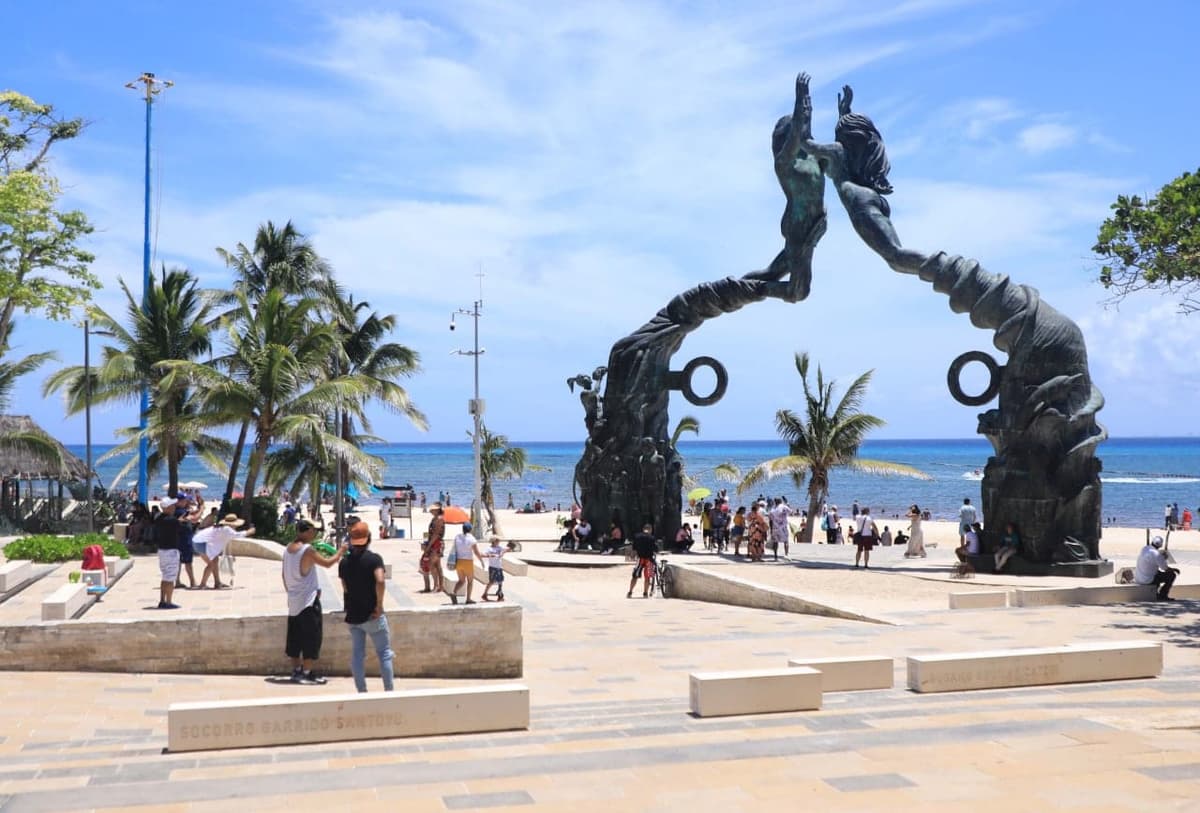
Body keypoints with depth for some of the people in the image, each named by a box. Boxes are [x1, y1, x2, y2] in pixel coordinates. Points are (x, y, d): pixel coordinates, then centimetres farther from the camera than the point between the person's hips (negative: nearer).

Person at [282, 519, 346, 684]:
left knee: (295, 637, 13)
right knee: (312, 636, -2)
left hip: (293, 601, 8)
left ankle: (296, 670, 18)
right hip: (308, 601, -8)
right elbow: (327, 563, -14)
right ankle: (307, 673, -2)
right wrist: (340, 552, 0)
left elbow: (283, 574, 14)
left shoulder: (288, 549, 8)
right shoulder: (307, 549, -17)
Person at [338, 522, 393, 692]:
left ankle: (361, 691, 11)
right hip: (372, 614, -4)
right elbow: (380, 581, -24)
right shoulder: (374, 558, -11)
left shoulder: (344, 562, 5)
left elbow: (345, 588, 7)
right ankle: (388, 690, 3)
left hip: (352, 615, 5)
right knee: (384, 652, 4)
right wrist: (379, 604, -16)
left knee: (357, 654, 9)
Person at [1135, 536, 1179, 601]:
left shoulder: (1144, 549, 2)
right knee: (1172, 574, 3)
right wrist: (1175, 569, 7)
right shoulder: (1156, 554, -23)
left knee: (1159, 572, 34)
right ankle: (1162, 596, 10)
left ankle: (1156, 594, 33)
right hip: (1148, 580, -8)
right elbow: (1166, 569, -12)